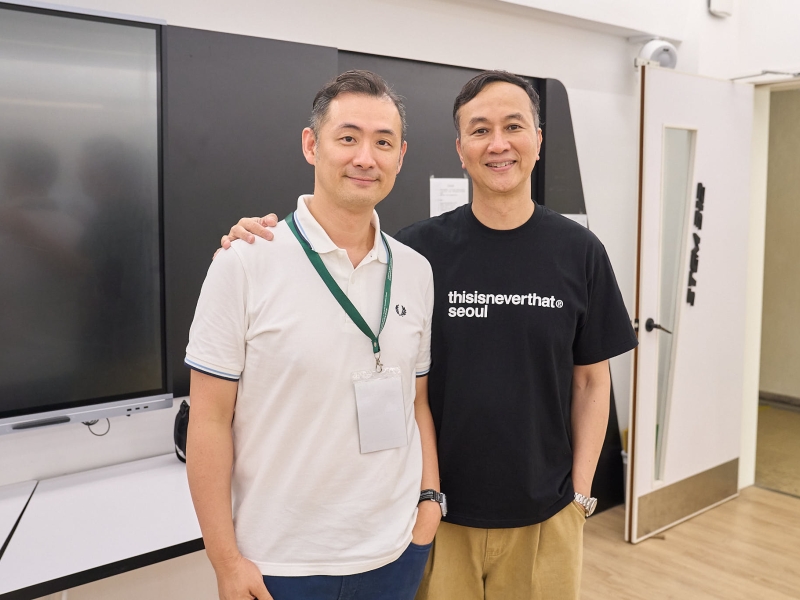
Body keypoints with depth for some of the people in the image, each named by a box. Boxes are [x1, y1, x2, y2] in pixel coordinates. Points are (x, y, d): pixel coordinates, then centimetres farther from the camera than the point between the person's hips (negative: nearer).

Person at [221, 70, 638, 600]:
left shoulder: (579, 251, -4)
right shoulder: (421, 248, -7)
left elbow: (591, 381, 3)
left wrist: (581, 495, 0)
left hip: (542, 515, 1)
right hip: (441, 511, 0)